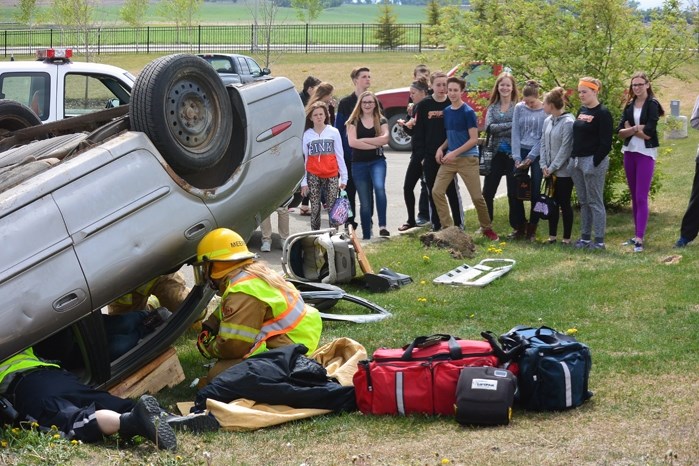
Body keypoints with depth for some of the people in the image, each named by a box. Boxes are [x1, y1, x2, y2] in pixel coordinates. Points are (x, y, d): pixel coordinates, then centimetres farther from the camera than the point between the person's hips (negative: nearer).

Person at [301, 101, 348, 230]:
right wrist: (303, 182, 1)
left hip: (331, 176, 0)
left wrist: (344, 177, 2)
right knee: (315, 209, 1)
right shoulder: (307, 135, 6)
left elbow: (340, 156, 6)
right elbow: (303, 159, 6)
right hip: (313, 176, 0)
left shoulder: (334, 132, 5)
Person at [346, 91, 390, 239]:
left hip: (377, 161, -1)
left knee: (379, 187, -29)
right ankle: (366, 235, 11)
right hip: (359, 164, 1)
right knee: (365, 202, 3)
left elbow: (385, 139, -11)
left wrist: (363, 140, -10)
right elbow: (352, 142, -10)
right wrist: (375, 144, -9)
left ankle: (382, 225, -29)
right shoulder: (354, 122, 6)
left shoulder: (381, 121, 8)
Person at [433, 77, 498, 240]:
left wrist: (454, 153, -18)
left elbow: (474, 140, -14)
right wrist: (441, 148, 1)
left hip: (468, 158, -6)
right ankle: (447, 227, 3)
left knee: (477, 196, -4)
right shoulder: (446, 111, 8)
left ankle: (487, 228, 14)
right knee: (437, 192, -5)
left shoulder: (468, 112, -11)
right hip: (449, 158, 6)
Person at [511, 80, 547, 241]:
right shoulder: (519, 108, 3)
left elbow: (544, 137, -7)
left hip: (538, 154, -3)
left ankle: (532, 229, 7)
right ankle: (521, 225, 16)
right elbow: (515, 133, 2)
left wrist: (530, 157, -10)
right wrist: (517, 157, -5)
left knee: (535, 192, -2)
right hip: (521, 151, 3)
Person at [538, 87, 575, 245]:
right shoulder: (548, 121, 8)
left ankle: (566, 238, 10)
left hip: (564, 171, -7)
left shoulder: (568, 122, -16)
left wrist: (552, 167, -15)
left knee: (564, 204, 1)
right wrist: (544, 165, -1)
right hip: (549, 171, 7)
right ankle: (552, 236, 21)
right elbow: (543, 144, 10)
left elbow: (565, 148, -18)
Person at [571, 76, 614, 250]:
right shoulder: (582, 111, 13)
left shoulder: (602, 113, -11)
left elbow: (606, 143, -15)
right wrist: (573, 157, 11)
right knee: (583, 202, 12)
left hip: (593, 161, -8)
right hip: (578, 161, 8)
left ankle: (599, 240, 0)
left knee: (595, 202, -4)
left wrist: (595, 162, -18)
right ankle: (585, 237, 18)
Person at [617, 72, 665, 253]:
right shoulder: (629, 106, 10)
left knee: (641, 198, -11)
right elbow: (620, 133, 1)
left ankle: (639, 240, -14)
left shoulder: (652, 104, -7)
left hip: (646, 154, -6)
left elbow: (648, 133, -16)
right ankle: (637, 235, 18)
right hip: (629, 153, 6)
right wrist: (637, 128, -15)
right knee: (634, 197, 11)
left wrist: (630, 129, -5)